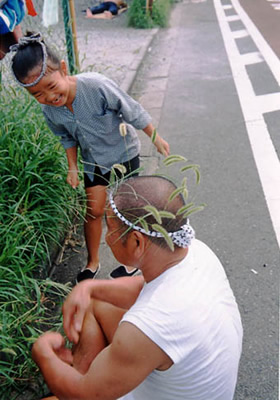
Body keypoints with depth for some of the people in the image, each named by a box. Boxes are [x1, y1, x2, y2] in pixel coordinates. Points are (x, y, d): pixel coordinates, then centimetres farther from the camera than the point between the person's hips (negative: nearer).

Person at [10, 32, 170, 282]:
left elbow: (134, 112, -21)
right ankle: (93, 262, 31)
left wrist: (156, 139, -11)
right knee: (94, 211, 9)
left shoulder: (96, 86, -35)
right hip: (94, 161, 4)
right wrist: (72, 168, 4)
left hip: (123, 154, -4)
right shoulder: (49, 109, -17)